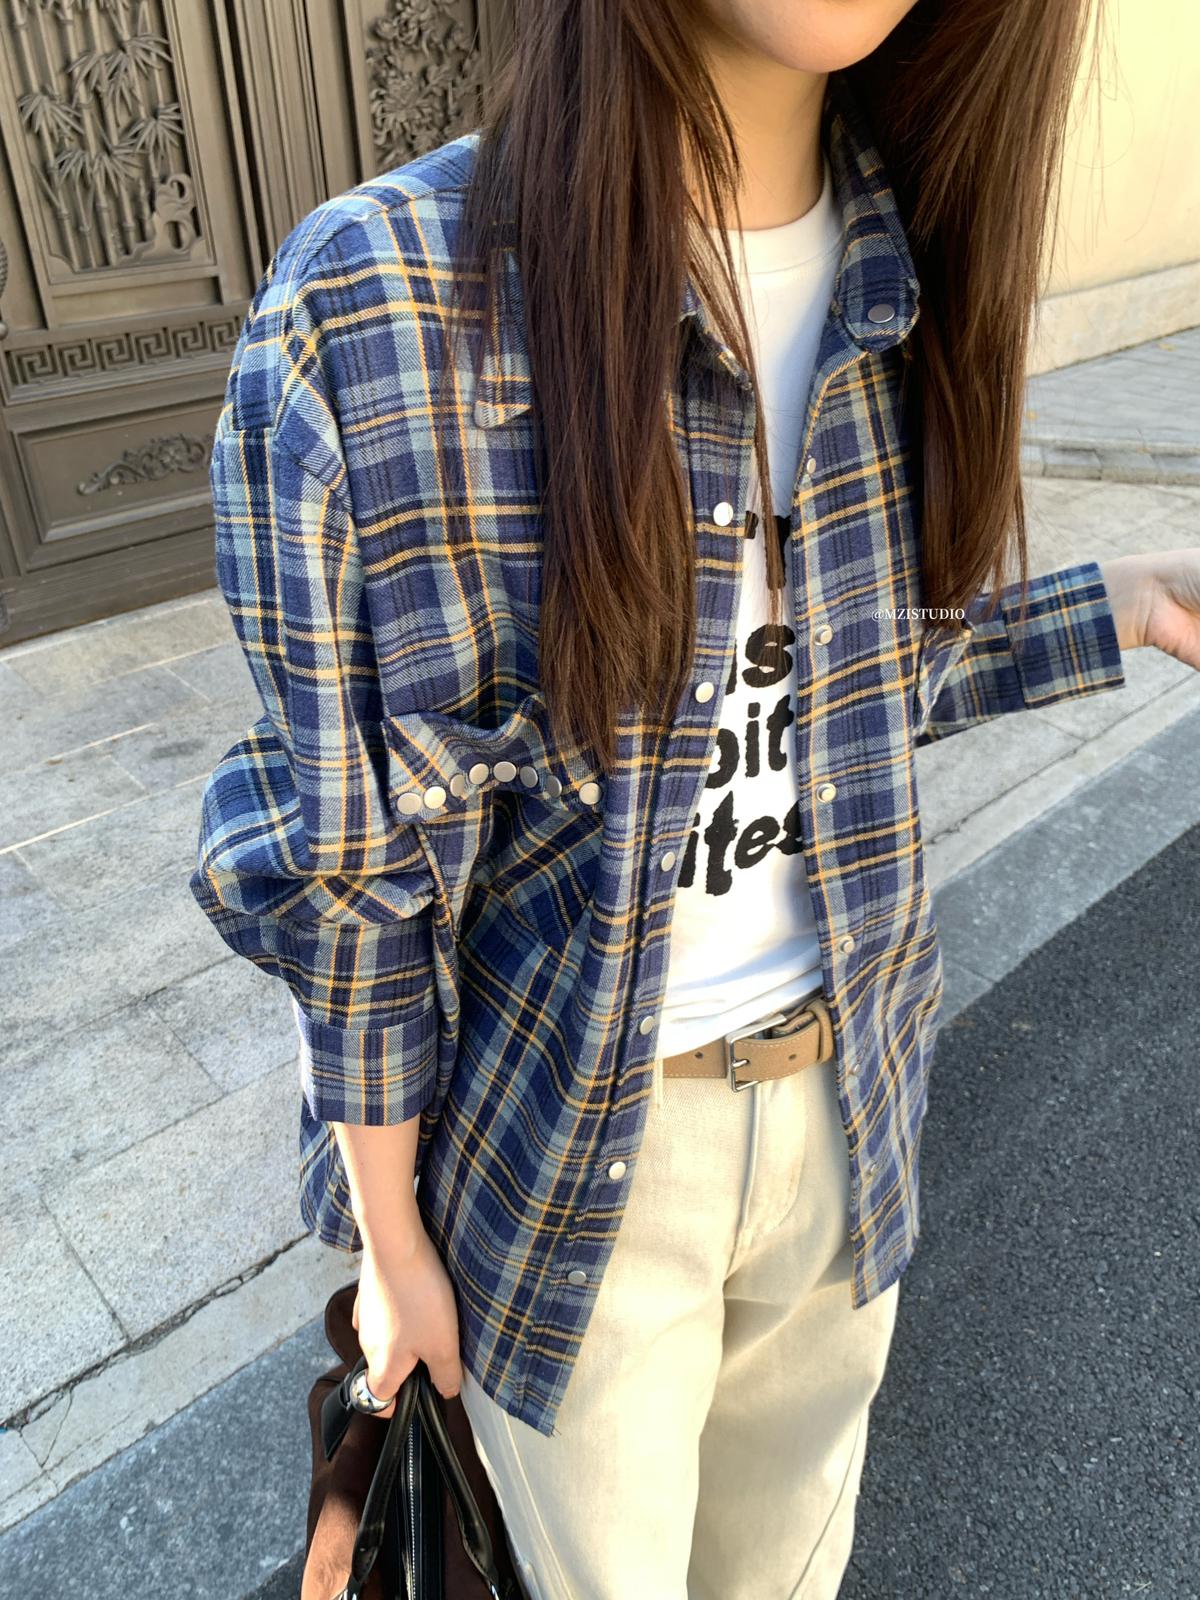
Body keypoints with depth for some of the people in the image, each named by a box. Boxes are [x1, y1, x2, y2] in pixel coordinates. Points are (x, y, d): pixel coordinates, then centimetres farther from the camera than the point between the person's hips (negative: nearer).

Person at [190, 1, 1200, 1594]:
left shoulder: (908, 271, -5)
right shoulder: (365, 315, -22)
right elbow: (354, 861, -14)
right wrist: (393, 1239, -4)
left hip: (840, 1100, 5)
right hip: (566, 1151, -4)